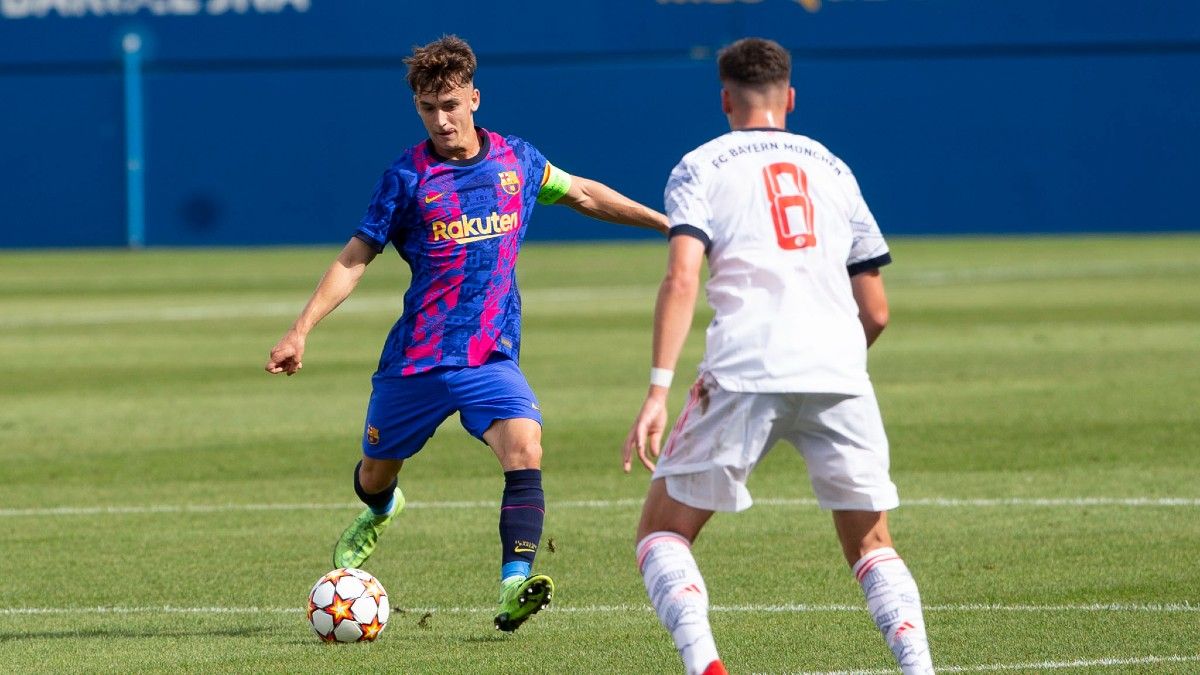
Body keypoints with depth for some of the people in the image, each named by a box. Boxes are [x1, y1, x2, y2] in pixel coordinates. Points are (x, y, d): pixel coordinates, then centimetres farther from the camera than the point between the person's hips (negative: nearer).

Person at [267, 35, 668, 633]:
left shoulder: (515, 159, 3)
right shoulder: (407, 177, -6)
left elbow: (583, 194, 21)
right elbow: (353, 260, -1)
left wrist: (665, 222, 24)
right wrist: (300, 332, -10)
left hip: (491, 358, 1)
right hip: (415, 359, -1)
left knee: (524, 449, -25)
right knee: (375, 473, 15)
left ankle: (515, 585, -32)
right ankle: (380, 512, 54)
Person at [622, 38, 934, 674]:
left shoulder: (701, 167, 11)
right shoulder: (833, 169, 22)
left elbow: (681, 278, -7)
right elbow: (875, 312, 21)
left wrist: (658, 391, -12)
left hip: (744, 374, -3)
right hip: (839, 376, 3)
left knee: (662, 530, 9)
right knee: (871, 544, 17)